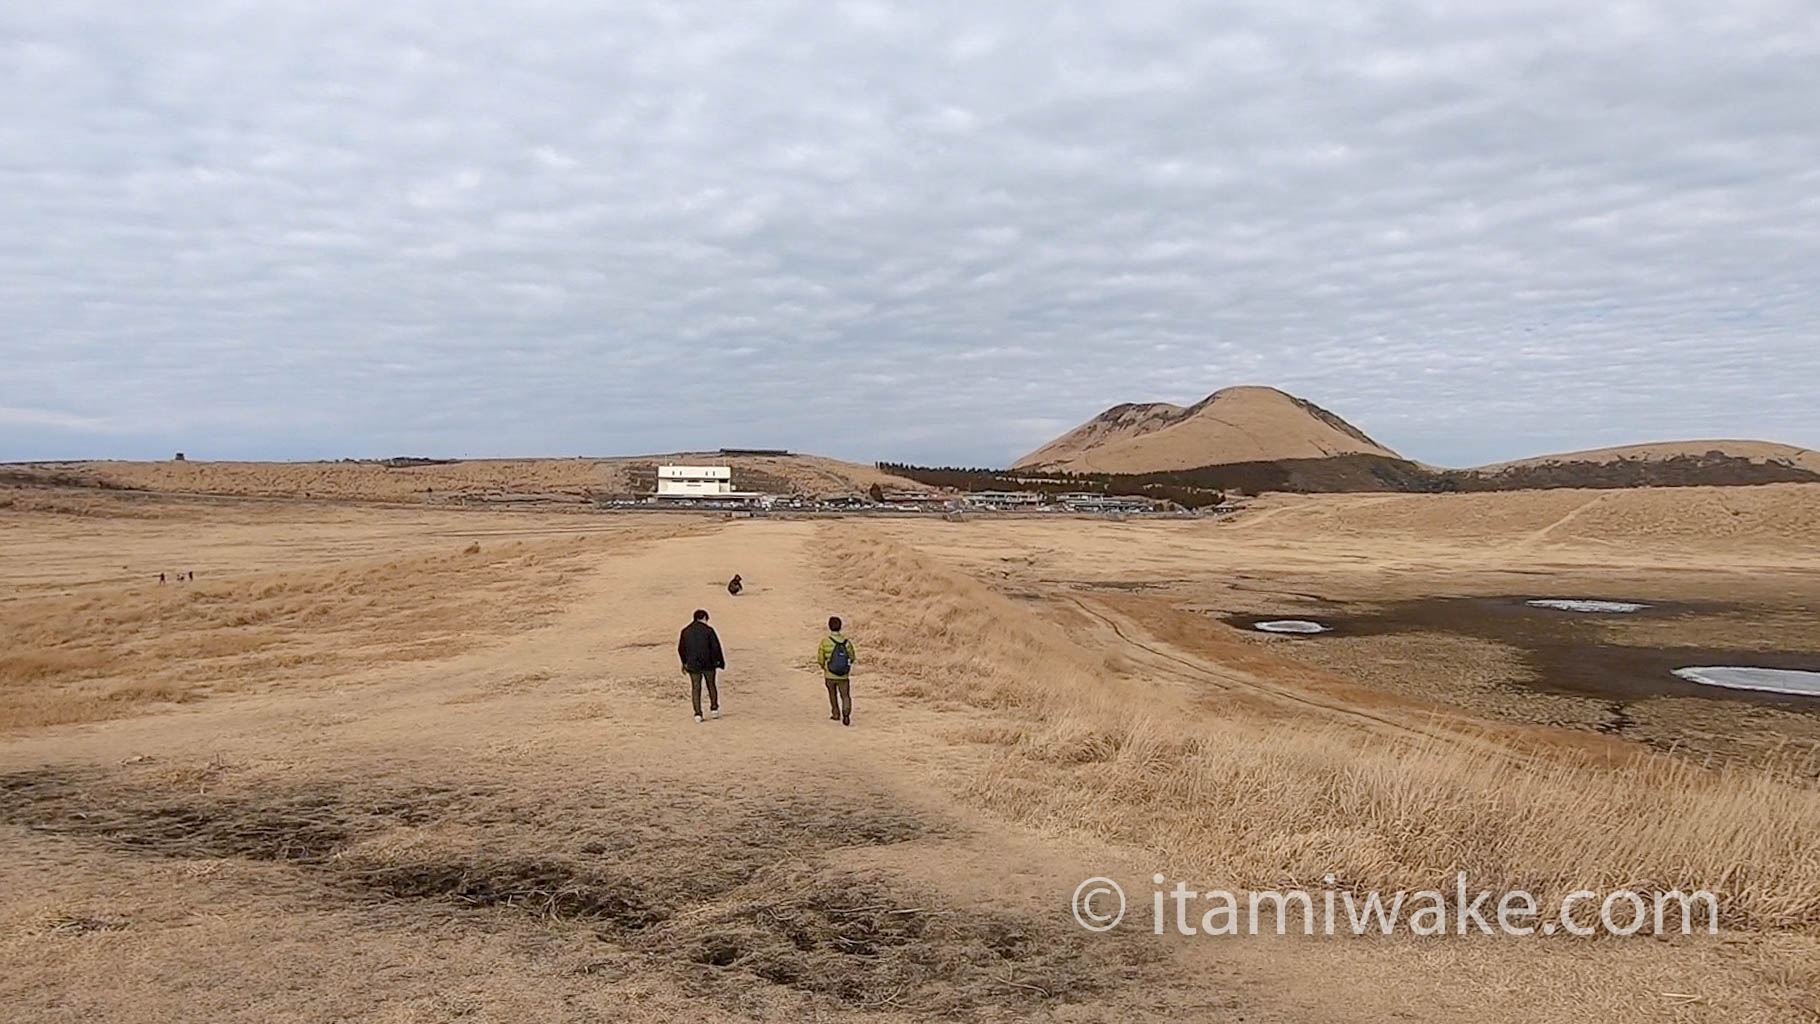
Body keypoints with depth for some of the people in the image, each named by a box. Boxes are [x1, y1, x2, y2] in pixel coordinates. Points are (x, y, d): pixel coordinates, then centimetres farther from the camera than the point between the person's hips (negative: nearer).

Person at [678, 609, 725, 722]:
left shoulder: (685, 631, 5)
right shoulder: (708, 630, -7)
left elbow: (681, 649, 10)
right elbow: (715, 647, -7)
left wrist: (684, 663, 21)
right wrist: (719, 661, 3)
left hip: (693, 665, 2)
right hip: (708, 664, -2)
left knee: (695, 688, 3)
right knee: (711, 685, 16)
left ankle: (698, 713, -3)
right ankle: (714, 708, 17)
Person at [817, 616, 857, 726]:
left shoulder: (825, 641, -12)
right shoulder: (847, 642, -7)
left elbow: (820, 659, -6)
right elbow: (852, 659, 2)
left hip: (830, 675, 0)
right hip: (844, 676, 0)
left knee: (832, 694, 23)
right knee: (845, 696, 6)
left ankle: (835, 713, 35)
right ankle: (846, 713, -17)